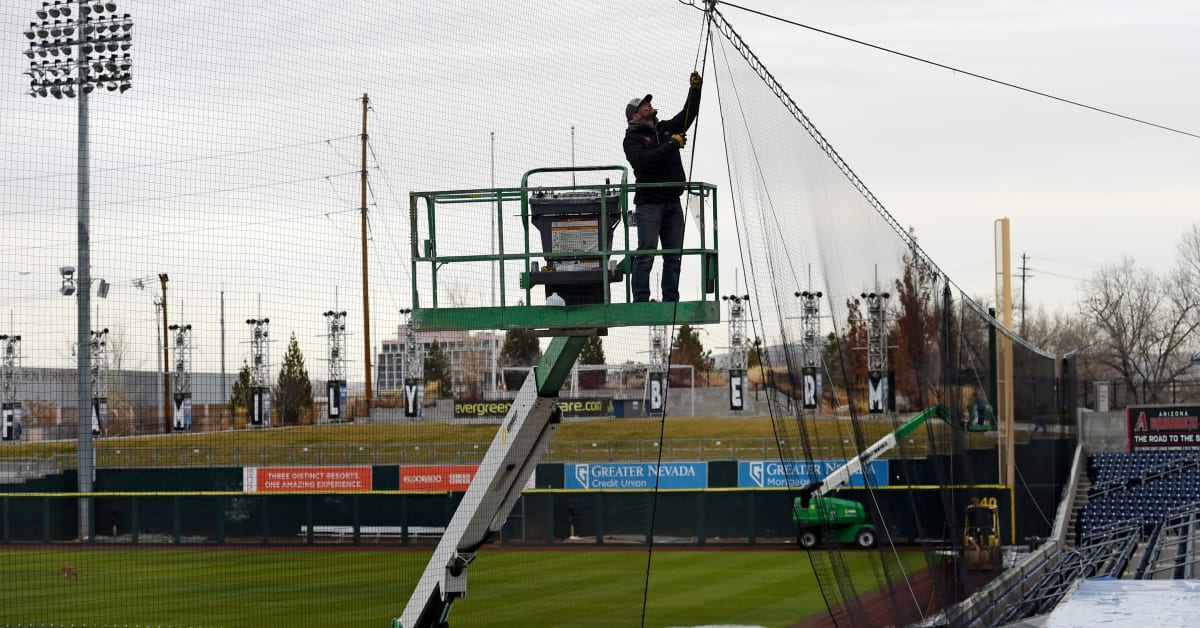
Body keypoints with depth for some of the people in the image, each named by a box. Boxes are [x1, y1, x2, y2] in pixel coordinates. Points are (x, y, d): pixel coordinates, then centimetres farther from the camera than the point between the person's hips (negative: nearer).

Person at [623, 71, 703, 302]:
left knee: (673, 256, 6)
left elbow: (688, 114, 14)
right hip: (649, 203, -6)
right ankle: (641, 301, -10)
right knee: (646, 254, -10)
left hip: (673, 203, 6)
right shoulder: (632, 138, -2)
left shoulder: (666, 128, 17)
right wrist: (671, 145, -19)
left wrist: (695, 89, 0)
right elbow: (643, 160, -19)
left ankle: (671, 300, 10)